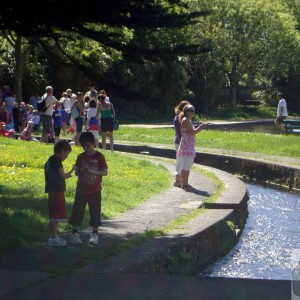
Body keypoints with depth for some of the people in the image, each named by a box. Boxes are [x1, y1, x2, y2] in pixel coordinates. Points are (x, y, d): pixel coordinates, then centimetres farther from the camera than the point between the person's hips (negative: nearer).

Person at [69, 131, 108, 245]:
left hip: (95, 190, -3)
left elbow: (105, 172, -10)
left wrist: (91, 171, -22)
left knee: (95, 212, 4)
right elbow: (76, 172, 9)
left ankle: (95, 234, 15)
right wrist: (80, 172, -16)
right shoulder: (81, 157, 4)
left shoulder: (99, 156, -7)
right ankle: (74, 233, 12)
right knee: (77, 210, 3)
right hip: (81, 189, 3)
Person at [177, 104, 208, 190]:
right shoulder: (185, 120, -13)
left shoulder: (188, 120, 18)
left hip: (190, 146, 11)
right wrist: (201, 127, -12)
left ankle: (185, 183, 18)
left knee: (188, 165, 13)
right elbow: (192, 132, -19)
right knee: (186, 165, -9)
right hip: (186, 146, -11)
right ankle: (184, 184, -7)